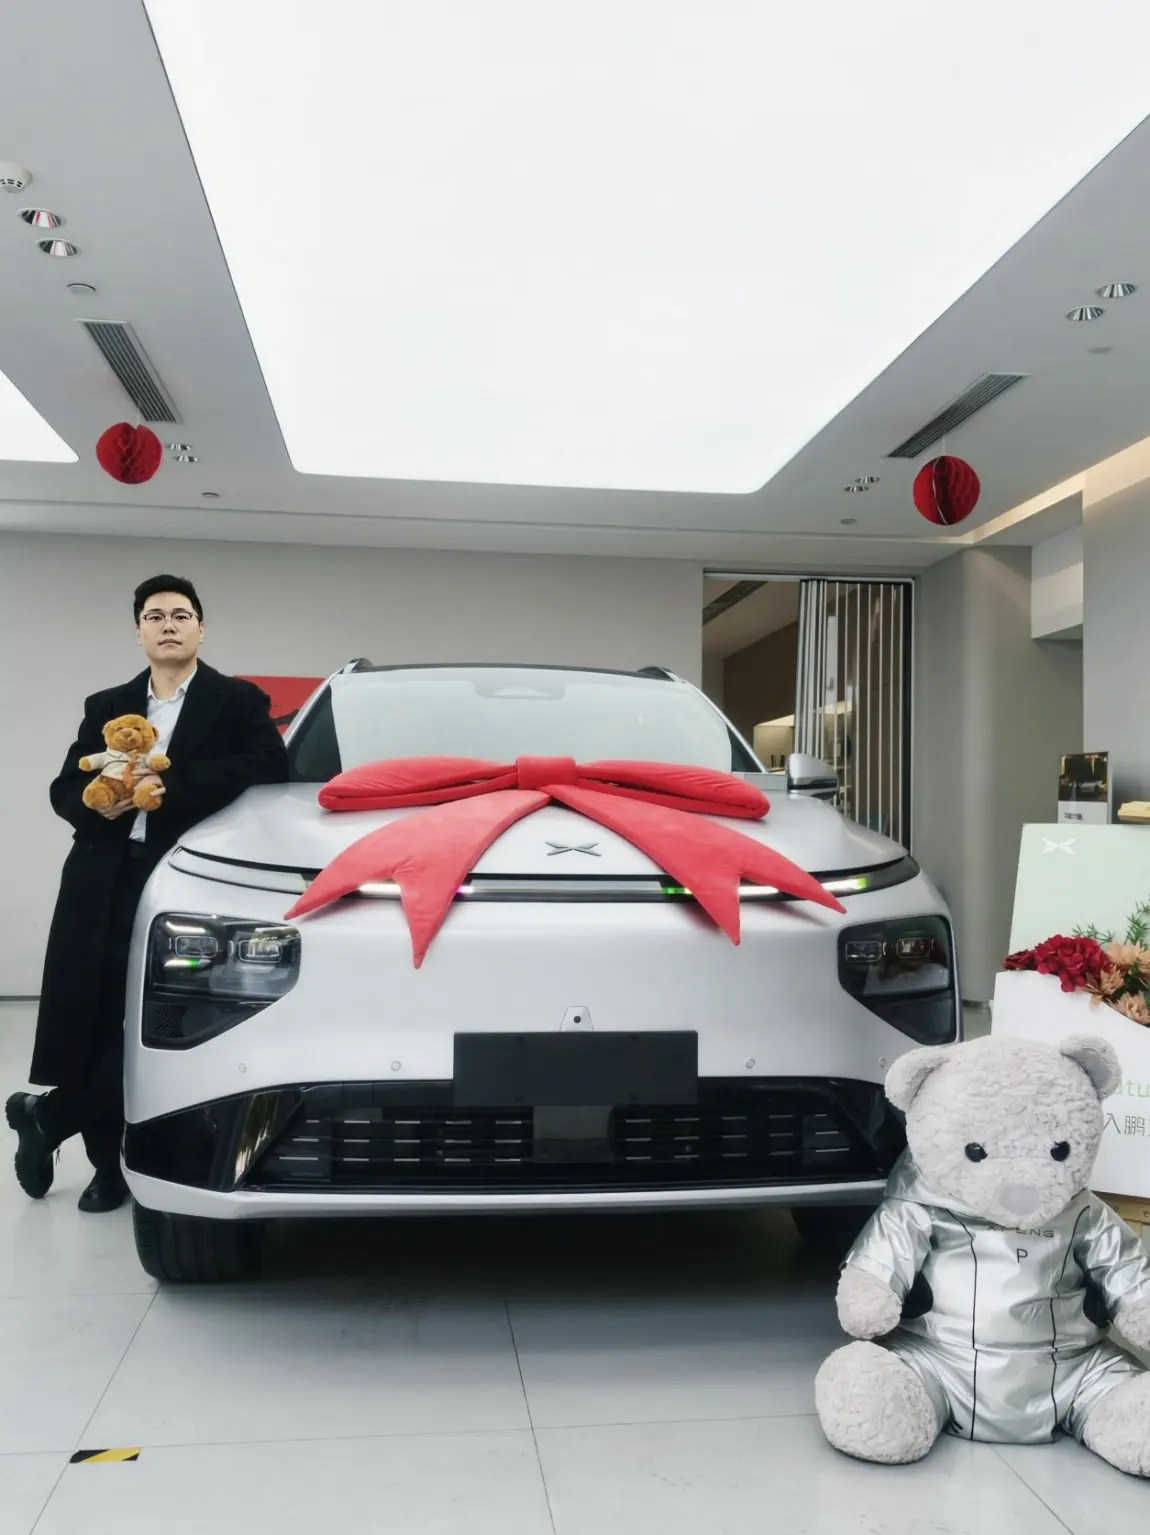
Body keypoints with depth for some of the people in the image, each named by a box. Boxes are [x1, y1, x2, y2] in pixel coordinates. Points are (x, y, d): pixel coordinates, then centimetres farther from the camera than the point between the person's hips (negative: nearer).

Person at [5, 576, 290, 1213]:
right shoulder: (105, 707, 19)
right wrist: (97, 802, -9)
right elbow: (64, 788, 16)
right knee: (96, 1023, 0)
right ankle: (109, 1163, 17)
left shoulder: (239, 701, 7)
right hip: (104, 881, 3)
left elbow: (268, 768, -9)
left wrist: (172, 788, -16)